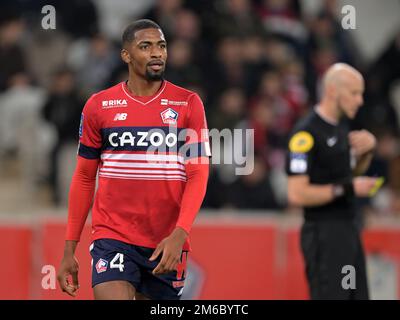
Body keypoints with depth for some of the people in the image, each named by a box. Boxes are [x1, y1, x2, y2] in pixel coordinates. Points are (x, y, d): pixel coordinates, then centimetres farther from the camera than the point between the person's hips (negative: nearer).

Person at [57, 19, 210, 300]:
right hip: (112, 237, -1)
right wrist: (69, 250, 6)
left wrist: (179, 235, -18)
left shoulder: (188, 104, 2)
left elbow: (198, 175, -3)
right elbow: (84, 178, 10)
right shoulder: (98, 106, 4)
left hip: (167, 244, 1)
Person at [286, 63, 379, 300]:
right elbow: (297, 194, -21)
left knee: (358, 295, 9)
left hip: (349, 227, 9)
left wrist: (368, 147, 7)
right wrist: (347, 188, -18)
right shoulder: (307, 133, -16)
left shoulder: (342, 125, 11)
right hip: (324, 233, -9)